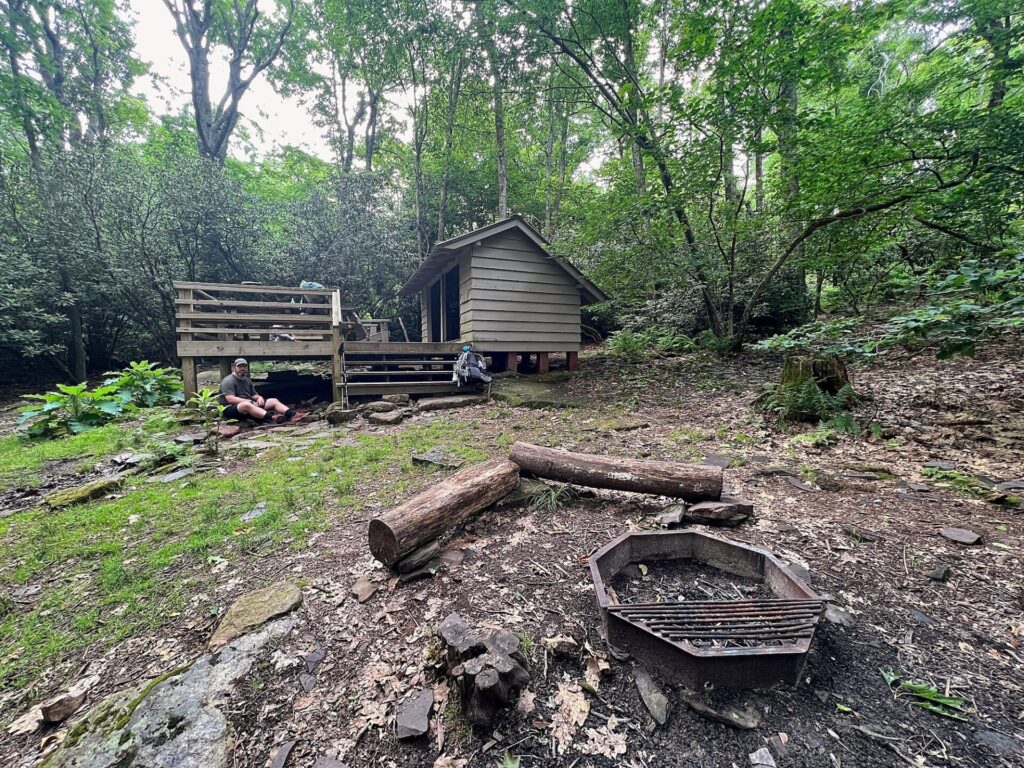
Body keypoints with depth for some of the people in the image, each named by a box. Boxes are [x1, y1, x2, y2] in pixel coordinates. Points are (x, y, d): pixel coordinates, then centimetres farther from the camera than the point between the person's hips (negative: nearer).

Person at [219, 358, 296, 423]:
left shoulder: (247, 380, 20)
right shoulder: (228, 381, -6)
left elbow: (254, 395, 21)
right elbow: (230, 399, -18)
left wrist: (259, 398, -4)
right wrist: (250, 402, -22)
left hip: (250, 405, 8)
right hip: (231, 410, -8)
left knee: (274, 400, -6)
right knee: (246, 405, -41)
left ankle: (291, 414, -34)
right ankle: (273, 418, -64)